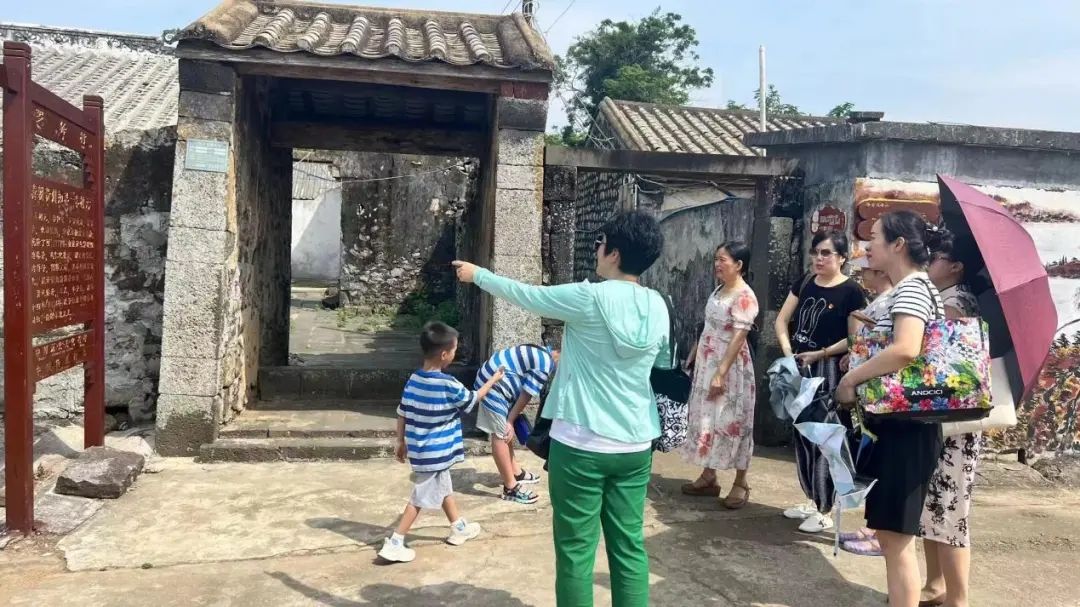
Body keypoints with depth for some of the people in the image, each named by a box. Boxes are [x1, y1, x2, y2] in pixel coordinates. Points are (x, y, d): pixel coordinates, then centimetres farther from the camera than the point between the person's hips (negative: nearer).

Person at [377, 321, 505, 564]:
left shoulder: (414, 379, -2)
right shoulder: (448, 385, -21)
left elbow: (402, 413, 4)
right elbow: (472, 399, -4)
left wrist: (401, 442, 17)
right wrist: (493, 380, 11)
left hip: (420, 449, 8)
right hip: (435, 453, -8)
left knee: (444, 488, 24)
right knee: (421, 498, 3)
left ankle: (459, 528, 40)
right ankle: (394, 544, 7)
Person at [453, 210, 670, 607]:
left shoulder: (591, 298, -14)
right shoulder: (657, 306, 3)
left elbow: (524, 295, 0)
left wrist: (477, 275, 16)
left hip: (581, 444, -6)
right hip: (636, 445, 6)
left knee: (576, 549, 5)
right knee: (629, 545, 13)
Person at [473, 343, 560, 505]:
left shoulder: (543, 354, 15)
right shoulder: (545, 365, -17)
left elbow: (525, 392, 17)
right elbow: (527, 395, -13)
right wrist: (511, 421, -5)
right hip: (493, 385, -11)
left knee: (505, 432, 21)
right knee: (501, 435, -4)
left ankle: (515, 472, 35)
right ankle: (510, 487, 3)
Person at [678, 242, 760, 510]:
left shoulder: (744, 296, -16)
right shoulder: (718, 290, 10)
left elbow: (738, 338, -21)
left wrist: (721, 373, -24)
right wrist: (692, 356, 17)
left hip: (730, 368, -8)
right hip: (706, 365, 9)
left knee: (732, 422, -1)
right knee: (706, 419, 11)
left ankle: (740, 484, 10)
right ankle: (708, 477, 21)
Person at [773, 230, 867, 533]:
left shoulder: (851, 291, -9)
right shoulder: (804, 283, 8)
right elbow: (782, 320, 11)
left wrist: (821, 353, -15)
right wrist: (787, 350, -3)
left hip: (828, 370, -6)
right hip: (799, 367, 7)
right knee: (802, 433, 13)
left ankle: (825, 511, 6)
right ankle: (812, 499, 26)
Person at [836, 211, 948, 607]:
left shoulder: (911, 288, -15)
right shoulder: (909, 289, 16)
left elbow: (906, 350, -30)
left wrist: (851, 379, -20)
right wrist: (862, 369, 9)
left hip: (905, 426, -10)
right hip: (897, 423, 10)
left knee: (895, 534, -4)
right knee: (892, 532, 16)